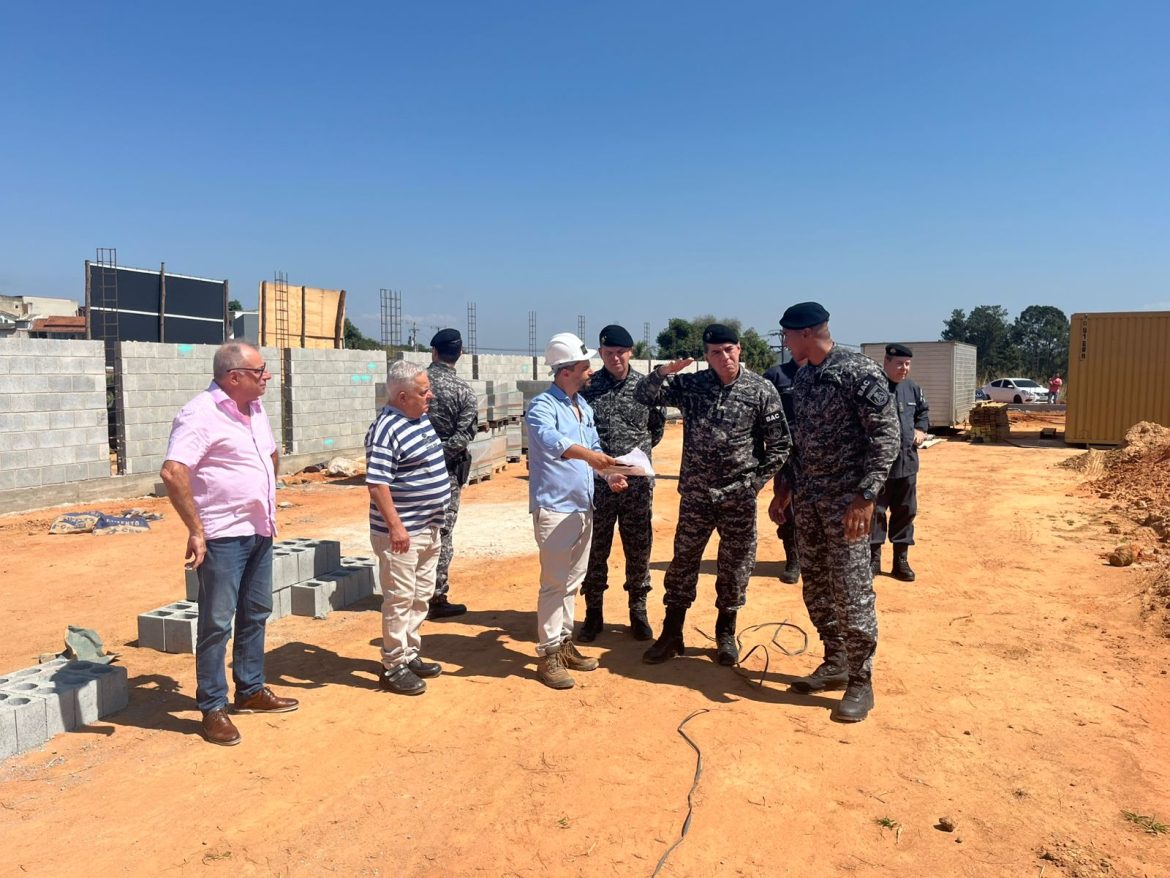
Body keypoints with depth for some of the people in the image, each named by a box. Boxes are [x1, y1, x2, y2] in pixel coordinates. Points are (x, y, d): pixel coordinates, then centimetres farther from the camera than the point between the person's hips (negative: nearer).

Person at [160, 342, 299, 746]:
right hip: (223, 537, -8)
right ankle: (212, 709, 14)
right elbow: (172, 473, -27)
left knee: (255, 613, 17)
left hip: (260, 532, 9)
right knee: (217, 623, 1)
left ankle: (250, 690, 32)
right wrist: (196, 531, -24)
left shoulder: (255, 409, 9)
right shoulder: (200, 415, -17)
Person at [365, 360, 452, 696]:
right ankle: (393, 667, 13)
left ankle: (411, 655, 31)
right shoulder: (385, 429, -19)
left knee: (421, 596, 17)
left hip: (429, 527, 9)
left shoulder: (422, 419, 9)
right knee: (400, 599, 1)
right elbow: (377, 483, -23)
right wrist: (395, 526, -24)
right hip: (402, 532, -9)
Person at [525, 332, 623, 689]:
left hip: (583, 507, 8)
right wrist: (587, 454, -50)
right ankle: (548, 655, 6)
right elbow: (548, 439, -35)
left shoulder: (584, 405, 13)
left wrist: (610, 473, 1)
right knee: (555, 583, -4)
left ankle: (564, 643, 28)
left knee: (573, 581, 16)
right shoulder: (543, 405, -14)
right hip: (555, 508, -8)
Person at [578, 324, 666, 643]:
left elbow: (658, 427, 12)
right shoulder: (586, 388, -2)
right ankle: (594, 612, 21)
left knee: (639, 550, 9)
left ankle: (638, 611, 24)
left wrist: (638, 453, 10)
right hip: (597, 482, 0)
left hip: (637, 482, 1)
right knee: (595, 550, 8)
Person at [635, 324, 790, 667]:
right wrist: (664, 371, -20)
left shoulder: (761, 390, -6)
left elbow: (779, 444, -2)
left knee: (735, 567, 10)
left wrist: (756, 481, -6)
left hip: (739, 498, -1)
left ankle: (726, 635, 28)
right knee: (682, 563, 8)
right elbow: (643, 395, -3)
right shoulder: (690, 384, -1)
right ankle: (671, 635, 20)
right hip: (695, 495, 1)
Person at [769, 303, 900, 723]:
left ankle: (860, 681, 10)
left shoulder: (859, 370, -13)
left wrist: (866, 494, -22)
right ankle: (835, 664, 28)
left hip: (845, 498, -8)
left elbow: (886, 434, -16)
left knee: (851, 591, -3)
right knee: (816, 588, 13)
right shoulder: (802, 376, 11)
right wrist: (785, 485, 16)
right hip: (807, 497, 8)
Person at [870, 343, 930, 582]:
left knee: (905, 511, 12)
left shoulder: (913, 388, 8)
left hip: (907, 460, 6)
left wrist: (921, 429, 8)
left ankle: (901, 560, 23)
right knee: (875, 511, 3)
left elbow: (924, 410, 26)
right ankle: (873, 559, 15)